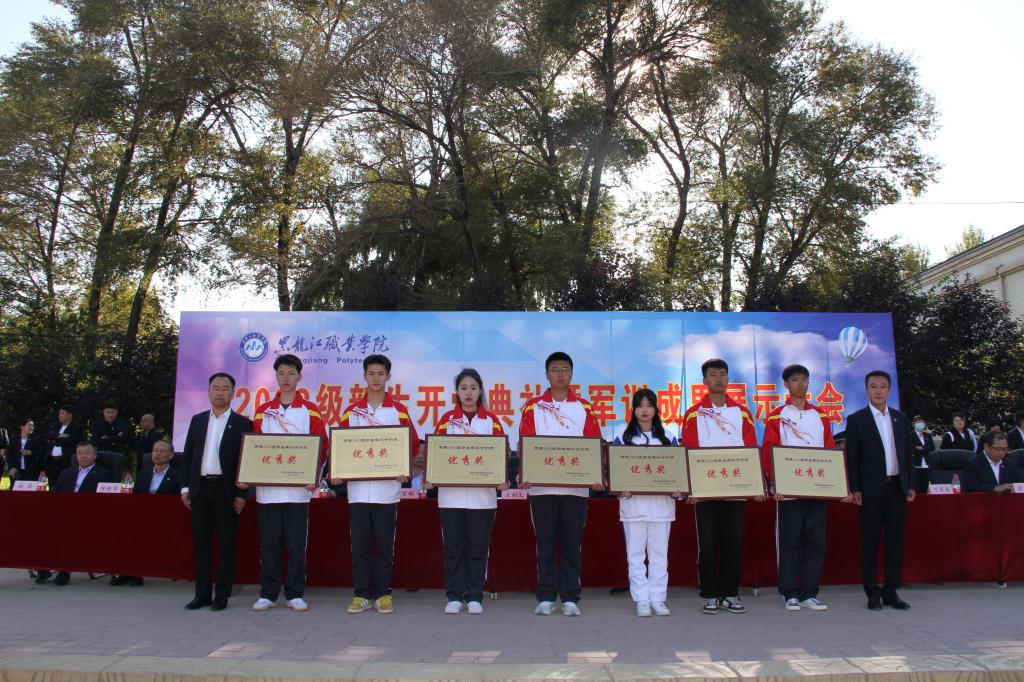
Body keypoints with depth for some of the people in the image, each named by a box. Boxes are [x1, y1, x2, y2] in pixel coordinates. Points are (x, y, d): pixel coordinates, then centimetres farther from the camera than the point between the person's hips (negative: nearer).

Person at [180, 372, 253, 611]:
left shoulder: (242, 424, 1)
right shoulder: (197, 420, 13)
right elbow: (187, 455, 13)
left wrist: (241, 494, -9)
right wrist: (185, 487, 5)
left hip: (226, 490, -4)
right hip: (200, 488, 4)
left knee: (226, 544, 1)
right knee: (200, 543, 7)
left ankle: (222, 595, 9)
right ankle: (202, 594, 15)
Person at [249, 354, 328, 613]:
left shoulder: (310, 410, 4)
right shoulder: (263, 411, 11)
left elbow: (321, 446, 0)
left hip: (298, 488, -2)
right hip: (267, 488, 2)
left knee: (296, 542, 2)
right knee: (269, 542, 6)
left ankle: (295, 594, 12)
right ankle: (268, 593, 16)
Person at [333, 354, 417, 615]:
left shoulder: (398, 410, 4)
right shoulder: (352, 411, 9)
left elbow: (413, 445, 3)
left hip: (387, 488, -2)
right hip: (357, 488, 2)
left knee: (384, 543, 4)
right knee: (360, 543, 6)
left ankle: (383, 593, 14)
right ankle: (362, 593, 15)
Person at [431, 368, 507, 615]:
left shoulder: (491, 420, 5)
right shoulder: (447, 419, 6)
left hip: (482, 494, 0)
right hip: (451, 493, 0)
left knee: (478, 546, 5)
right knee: (453, 546, 5)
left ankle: (475, 597, 14)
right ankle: (454, 597, 15)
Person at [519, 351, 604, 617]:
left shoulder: (584, 408, 6)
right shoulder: (533, 406, 5)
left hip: (576, 486, 0)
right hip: (541, 486, 0)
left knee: (572, 542, 5)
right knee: (545, 542, 5)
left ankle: (570, 598, 12)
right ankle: (545, 598, 13)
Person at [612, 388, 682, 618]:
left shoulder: (668, 436, 9)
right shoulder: (623, 435, 5)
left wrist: (678, 490, -6)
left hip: (662, 502, 1)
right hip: (633, 501, -1)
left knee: (659, 553, 6)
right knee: (635, 553, 2)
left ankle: (658, 598, 15)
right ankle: (641, 599, 10)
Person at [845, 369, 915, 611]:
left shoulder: (901, 418, 11)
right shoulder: (856, 419, -1)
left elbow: (908, 453, 13)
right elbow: (851, 457, -4)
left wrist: (910, 485, 7)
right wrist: (855, 489, -9)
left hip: (897, 488, 4)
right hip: (872, 490, -4)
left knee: (895, 541, 7)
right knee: (870, 542, 2)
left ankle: (891, 591, 15)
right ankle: (872, 593, 10)